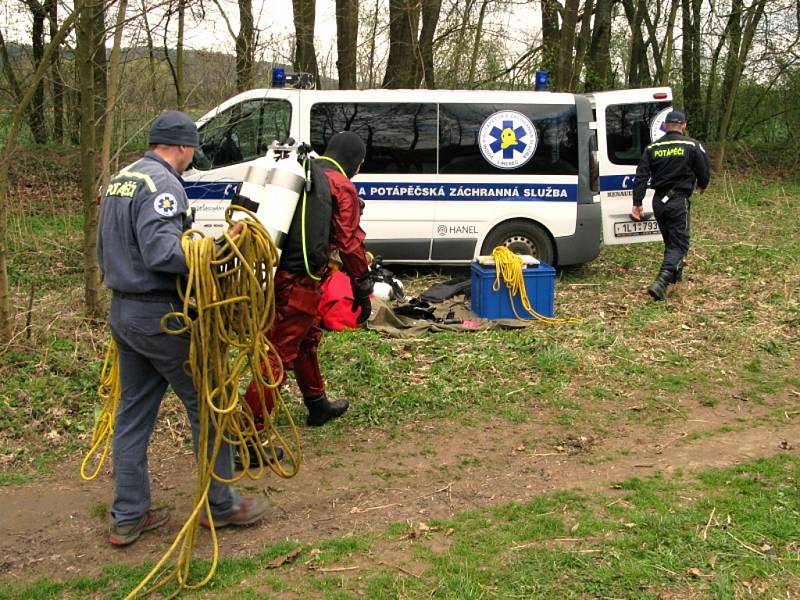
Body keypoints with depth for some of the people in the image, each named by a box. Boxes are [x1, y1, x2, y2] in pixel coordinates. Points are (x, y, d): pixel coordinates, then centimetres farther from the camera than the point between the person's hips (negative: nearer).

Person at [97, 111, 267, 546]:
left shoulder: (119, 181, 14)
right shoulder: (163, 184, -16)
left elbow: (106, 251, 19)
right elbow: (161, 251, -28)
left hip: (122, 311, 9)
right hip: (161, 315, -9)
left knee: (132, 413, 13)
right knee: (207, 407, 4)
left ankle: (127, 517, 20)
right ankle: (221, 505, 16)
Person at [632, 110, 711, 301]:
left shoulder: (652, 148, 5)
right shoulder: (692, 146, -5)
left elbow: (641, 176, -1)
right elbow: (704, 172, 0)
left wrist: (637, 203, -2)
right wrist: (702, 185, 23)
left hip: (658, 202, 4)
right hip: (679, 201, -4)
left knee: (670, 241, 22)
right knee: (679, 244, -3)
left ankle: (675, 273, 36)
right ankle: (661, 282, -20)